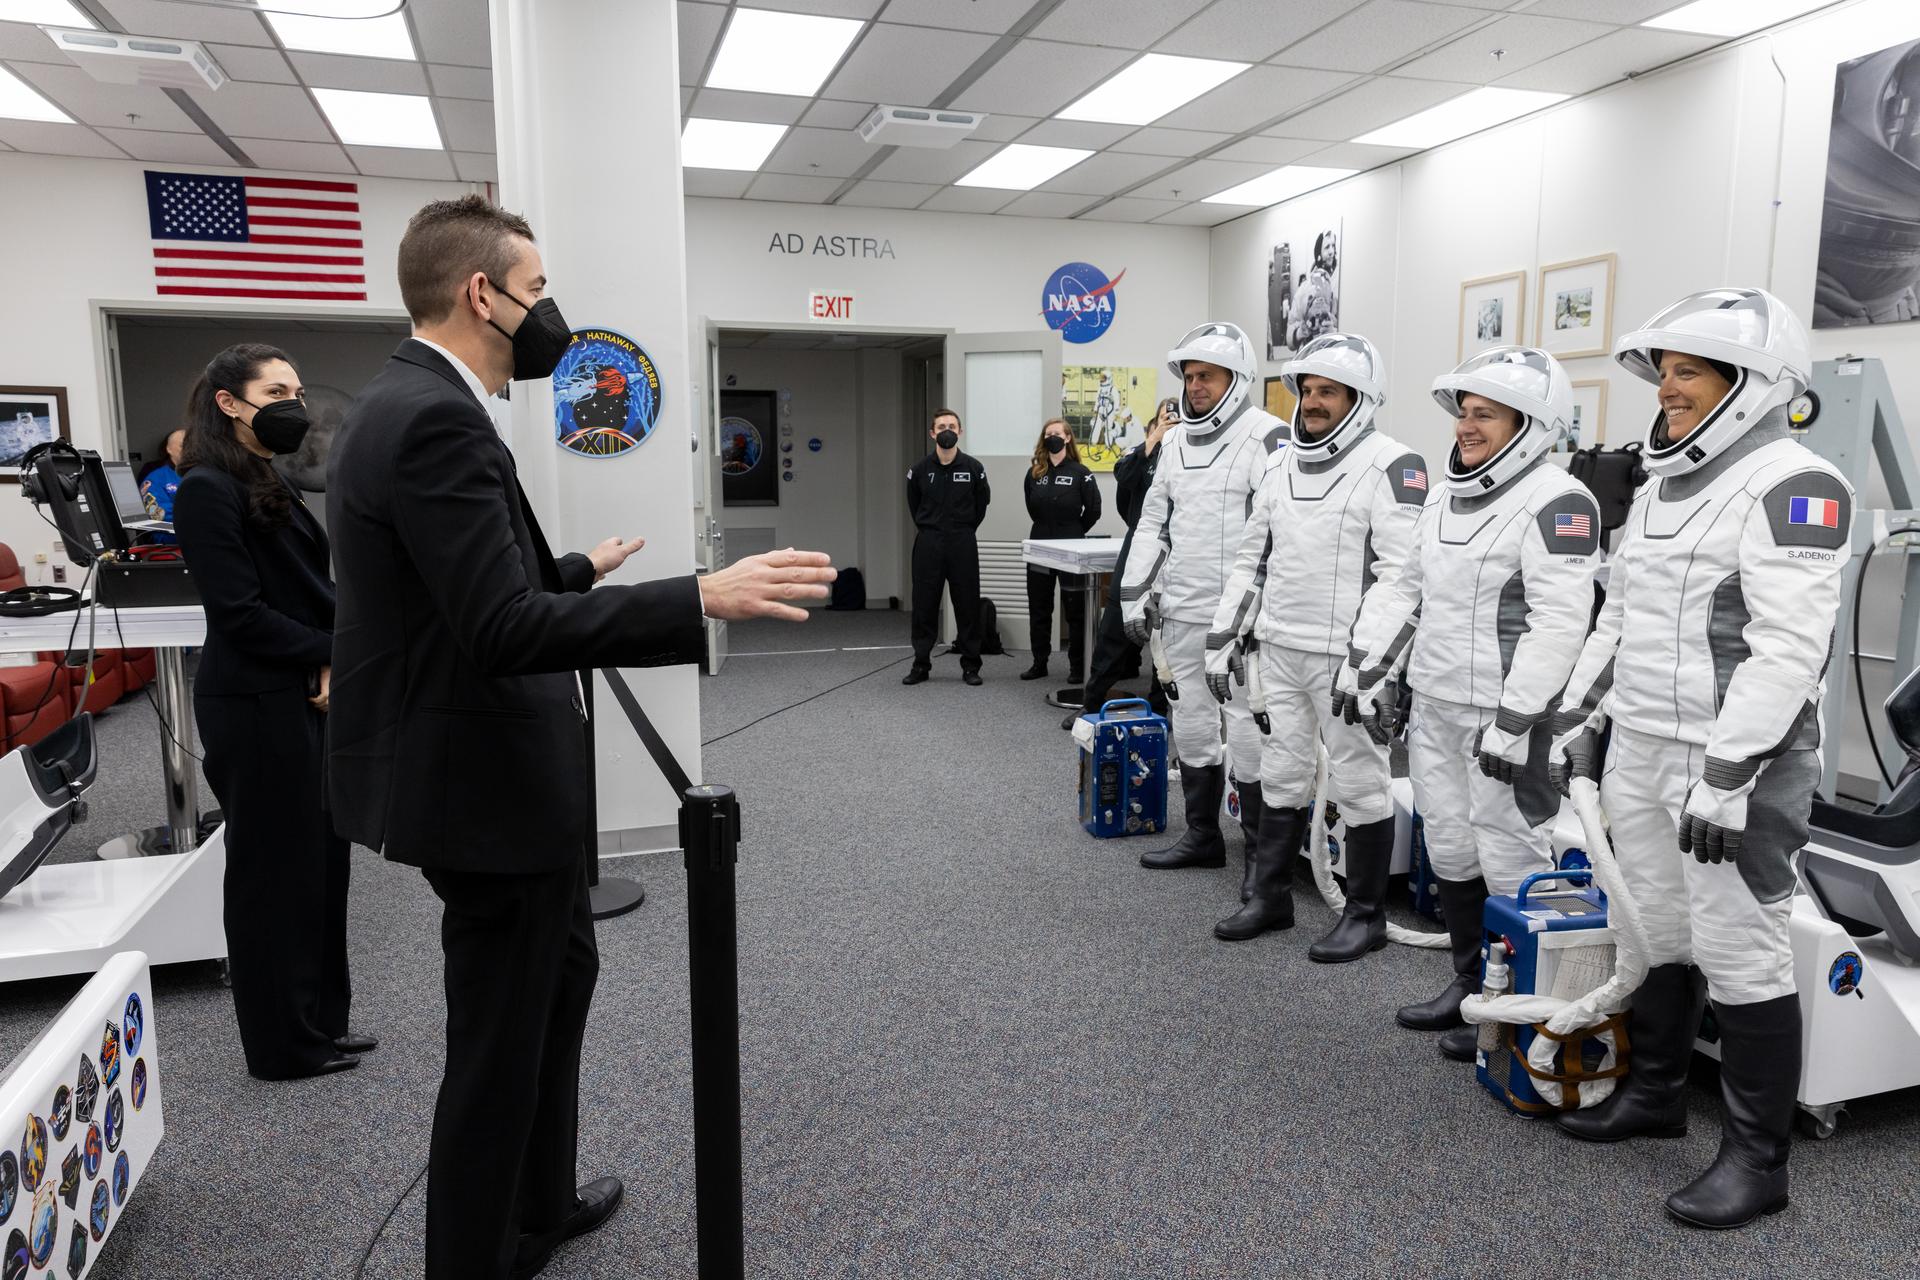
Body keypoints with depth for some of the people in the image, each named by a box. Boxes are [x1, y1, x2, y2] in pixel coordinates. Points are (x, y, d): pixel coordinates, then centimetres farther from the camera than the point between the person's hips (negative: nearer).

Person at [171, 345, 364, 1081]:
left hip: (303, 698, 9)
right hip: (256, 708, -9)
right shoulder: (209, 489, -12)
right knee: (276, 872, 2)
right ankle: (284, 1044, 16)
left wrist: (336, 666, -3)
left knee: (319, 862, 15)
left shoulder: (270, 485, 15)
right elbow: (239, 614, -19)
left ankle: (319, 1022, 28)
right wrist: (338, 653, -12)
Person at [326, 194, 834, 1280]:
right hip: (486, 781, -11)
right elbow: (507, 630, -30)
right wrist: (703, 600, -32)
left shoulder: (412, 404, 10)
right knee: (501, 1037, 5)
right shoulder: (435, 420, -23)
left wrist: (578, 569, 32)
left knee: (564, 969, 25)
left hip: (492, 767, 11)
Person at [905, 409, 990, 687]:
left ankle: (970, 665, 12)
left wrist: (965, 529, 11)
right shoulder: (920, 469, 0)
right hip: (928, 543, 1)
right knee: (924, 605, 4)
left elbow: (982, 503, 10)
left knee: (967, 605, 3)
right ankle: (921, 664, 14)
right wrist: (928, 528, 12)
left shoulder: (973, 468, -2)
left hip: (963, 543, 0)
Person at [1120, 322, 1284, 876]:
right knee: (1191, 725, 14)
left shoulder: (1265, 437, -9)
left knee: (1247, 727, -5)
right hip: (1182, 612, 8)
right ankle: (1202, 835, 27)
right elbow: (1153, 522, 19)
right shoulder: (1178, 443, 15)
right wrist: (1136, 596, 14)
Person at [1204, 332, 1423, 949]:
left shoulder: (1391, 466, -10)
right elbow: (1251, 558, 18)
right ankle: (1268, 896, 28)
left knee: (1359, 782, 4)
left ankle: (1365, 915, 18)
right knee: (1281, 775, 15)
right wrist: (1224, 638, 14)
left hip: (1345, 658, -7)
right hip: (1279, 651, 7)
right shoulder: (1282, 466, 13)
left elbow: (1401, 573, -16)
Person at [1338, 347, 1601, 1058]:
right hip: (1432, 707, 9)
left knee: (1509, 864, 0)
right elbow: (1405, 588, 21)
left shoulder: (1555, 501, -13)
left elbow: (1559, 621, -20)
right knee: (1450, 853, 16)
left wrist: (1515, 720, -24)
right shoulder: (1445, 497, 14)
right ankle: (1470, 986, 31)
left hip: (1500, 716, -8)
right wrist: (1368, 665, 14)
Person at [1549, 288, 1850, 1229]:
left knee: (1740, 955, 0)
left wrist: (1728, 774, -25)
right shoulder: (1660, 484, 14)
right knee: (1653, 933, 17)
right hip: (1638, 753, 8)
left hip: (1735, 762, -8)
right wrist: (1576, 716, 17)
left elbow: (1789, 647, -21)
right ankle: (1654, 1094, 34)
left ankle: (1757, 1159, 14)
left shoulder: (1792, 485, -13)